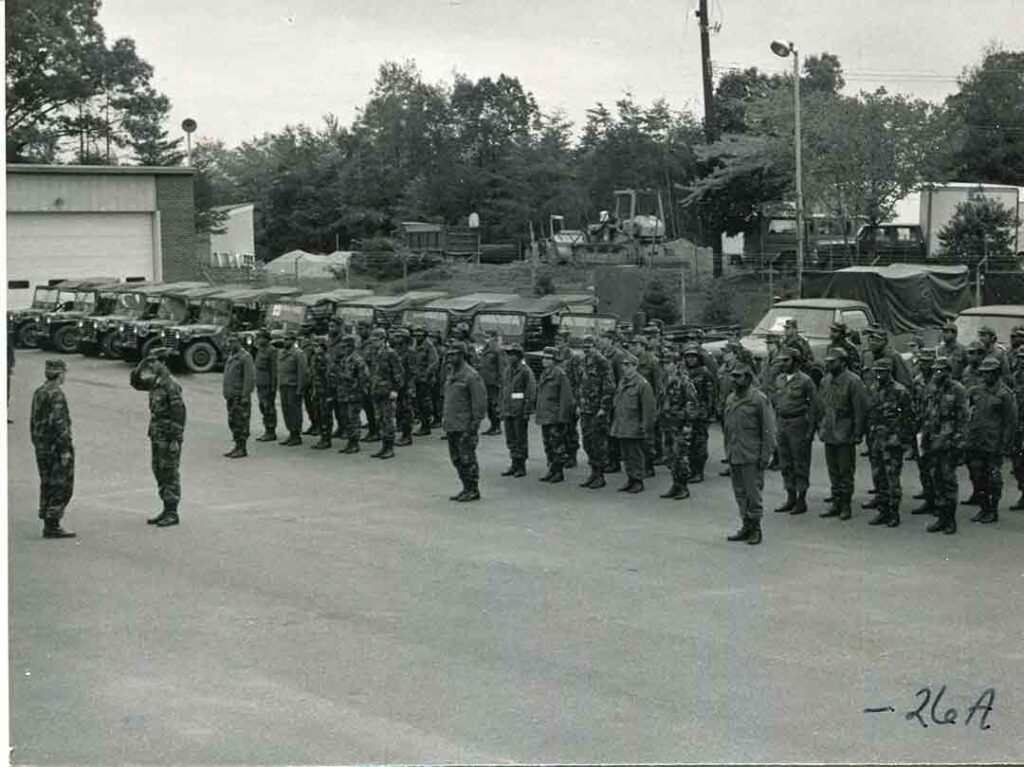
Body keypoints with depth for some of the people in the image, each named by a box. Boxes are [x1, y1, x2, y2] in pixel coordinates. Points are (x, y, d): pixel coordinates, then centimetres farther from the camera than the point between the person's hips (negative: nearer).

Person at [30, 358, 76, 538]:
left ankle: (48, 524, 17)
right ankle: (52, 525, -6)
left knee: (47, 485, 13)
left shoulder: (38, 393, 12)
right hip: (56, 447, -9)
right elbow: (58, 423, -21)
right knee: (62, 487, -4)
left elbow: (33, 422, 16)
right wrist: (65, 449, -19)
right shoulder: (56, 394, -16)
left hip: (42, 449, 9)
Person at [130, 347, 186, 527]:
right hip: (156, 436, 9)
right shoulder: (155, 382, 8)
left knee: (170, 474, -2)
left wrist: (176, 440, -21)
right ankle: (167, 510, 21)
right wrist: (141, 366, 3)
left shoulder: (171, 385, -17)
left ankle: (172, 513, 4)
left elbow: (179, 413, -20)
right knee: (159, 472, 13)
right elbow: (135, 382, 21)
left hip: (169, 437, -9)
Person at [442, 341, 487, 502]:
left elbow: (480, 402, -14)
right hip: (451, 425, 9)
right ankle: (466, 488, 21)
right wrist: (445, 418, 18)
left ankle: (473, 490, 4)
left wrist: (474, 423, -17)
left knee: (467, 458, -4)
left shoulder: (471, 376, -12)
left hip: (465, 426, -9)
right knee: (456, 458, 12)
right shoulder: (451, 374, 15)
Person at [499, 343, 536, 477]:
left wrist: (527, 411, -16)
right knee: (510, 440, 11)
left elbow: (531, 392, -12)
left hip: (520, 411, -7)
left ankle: (521, 467, 6)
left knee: (521, 440, 0)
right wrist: (501, 408, 16)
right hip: (508, 410, 7)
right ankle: (514, 465, 19)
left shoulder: (525, 371, -9)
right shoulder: (506, 370, 12)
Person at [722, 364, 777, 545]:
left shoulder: (759, 399, -9)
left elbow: (768, 430, -9)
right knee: (740, 494, 11)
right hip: (734, 455, 7)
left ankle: (755, 528, 6)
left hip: (751, 456, -7)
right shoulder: (730, 399, 12)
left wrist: (765, 456, -13)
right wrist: (728, 451, 17)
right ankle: (746, 526, 21)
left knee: (752, 494, -3)